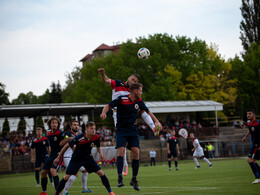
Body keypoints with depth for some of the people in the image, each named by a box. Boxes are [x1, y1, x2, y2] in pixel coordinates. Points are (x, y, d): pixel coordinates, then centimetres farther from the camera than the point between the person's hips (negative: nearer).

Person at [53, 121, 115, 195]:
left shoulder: (96, 137, -16)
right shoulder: (79, 138, -28)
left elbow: (98, 147, 7)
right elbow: (67, 146, -16)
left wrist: (100, 153, -16)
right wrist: (58, 158, -10)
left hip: (88, 158, 3)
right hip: (76, 159, -3)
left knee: (100, 173, -9)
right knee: (67, 177, -10)